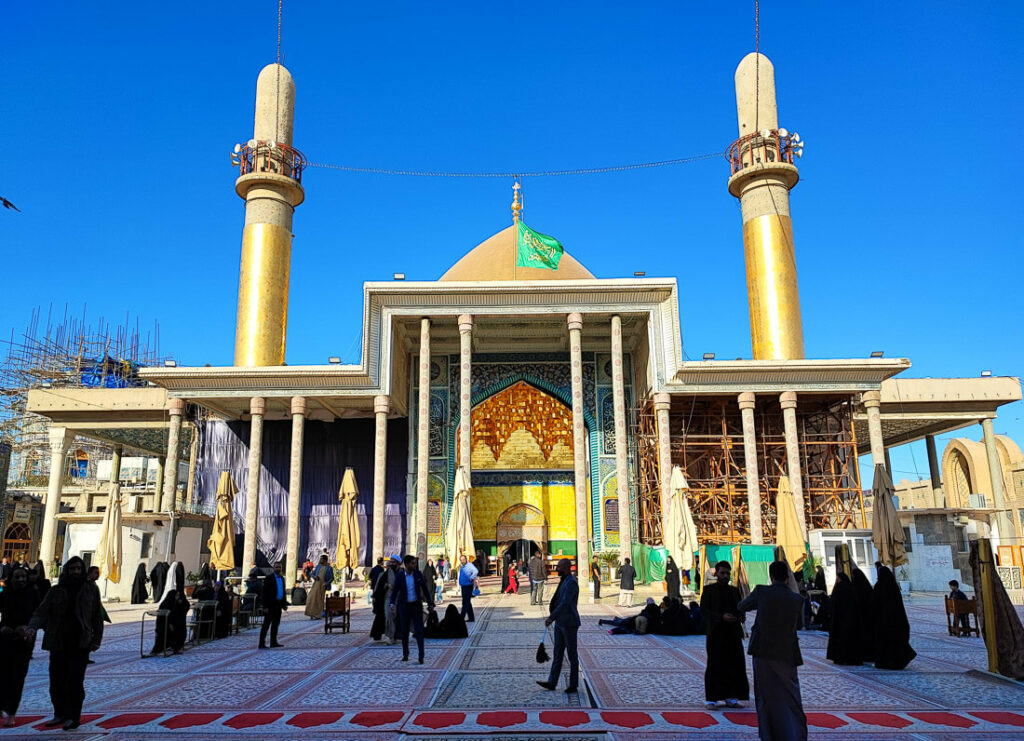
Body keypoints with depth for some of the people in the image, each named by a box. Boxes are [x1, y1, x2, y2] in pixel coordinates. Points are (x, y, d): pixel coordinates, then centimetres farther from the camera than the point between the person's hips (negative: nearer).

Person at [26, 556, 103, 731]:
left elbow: (97, 616, 7)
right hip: (58, 643, 2)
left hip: (80, 643, -2)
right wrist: (33, 627, -21)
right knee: (57, 680, 8)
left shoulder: (90, 589, 4)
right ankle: (60, 714, 26)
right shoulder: (56, 591, 6)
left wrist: (96, 639, 4)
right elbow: (41, 611, -1)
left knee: (75, 681, -6)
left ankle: (73, 717, 6)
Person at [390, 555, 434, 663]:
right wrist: (392, 604, -21)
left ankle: (421, 656, -8)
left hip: (417, 606, 0)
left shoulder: (418, 574, -2)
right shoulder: (399, 576, -5)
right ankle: (405, 654, 23)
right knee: (404, 631, 8)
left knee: (419, 630, -6)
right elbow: (395, 591, -5)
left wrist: (430, 603, 1)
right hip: (404, 607, 0)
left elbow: (425, 589, 3)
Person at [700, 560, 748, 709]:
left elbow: (740, 609, 13)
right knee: (715, 666, -3)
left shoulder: (734, 591, 15)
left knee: (735, 665, 3)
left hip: (733, 633, 4)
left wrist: (739, 617, -10)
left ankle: (731, 698, 13)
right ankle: (711, 699, 5)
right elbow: (704, 610, -8)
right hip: (716, 632, -4)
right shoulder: (708, 590, 0)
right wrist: (721, 617, -20)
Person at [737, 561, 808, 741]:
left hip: (762, 652, -1)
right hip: (786, 654, 1)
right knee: (790, 699, 7)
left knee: (766, 698, 11)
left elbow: (741, 607, 9)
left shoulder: (761, 591, -6)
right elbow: (799, 624, 14)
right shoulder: (797, 599, -1)